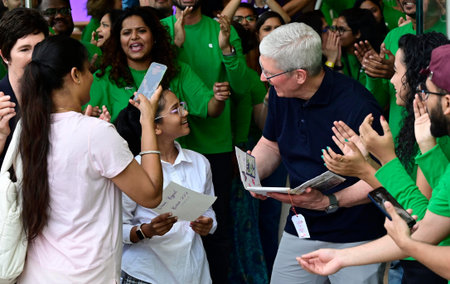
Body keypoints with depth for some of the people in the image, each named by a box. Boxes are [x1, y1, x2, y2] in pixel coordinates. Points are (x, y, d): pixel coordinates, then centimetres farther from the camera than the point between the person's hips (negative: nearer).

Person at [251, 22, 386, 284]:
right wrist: (253, 172, -4)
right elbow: (271, 144, 17)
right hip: (300, 230, 6)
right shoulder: (280, 95, 0)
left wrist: (329, 202, -29)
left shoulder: (357, 105, -22)